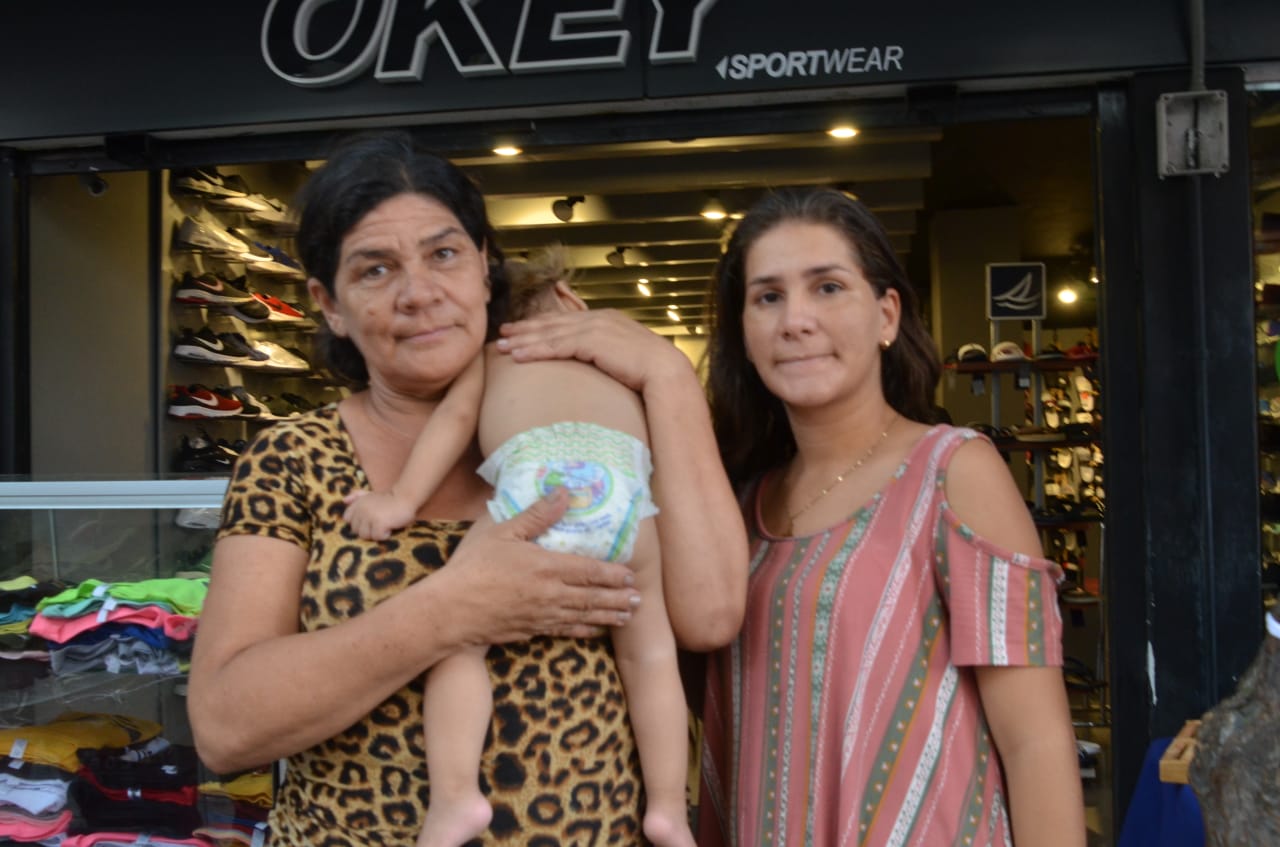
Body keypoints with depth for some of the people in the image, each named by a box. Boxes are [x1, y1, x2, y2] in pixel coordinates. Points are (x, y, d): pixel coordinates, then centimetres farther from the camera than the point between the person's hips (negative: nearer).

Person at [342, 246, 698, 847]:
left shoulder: (492, 350, 33)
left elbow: (457, 414, 18)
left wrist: (403, 498, 13)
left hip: (533, 482, -2)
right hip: (624, 490, 2)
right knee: (647, 648, 21)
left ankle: (456, 795, -3)